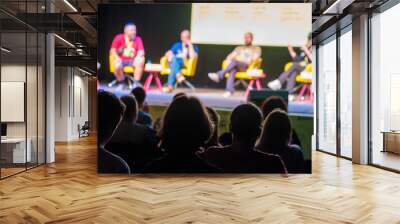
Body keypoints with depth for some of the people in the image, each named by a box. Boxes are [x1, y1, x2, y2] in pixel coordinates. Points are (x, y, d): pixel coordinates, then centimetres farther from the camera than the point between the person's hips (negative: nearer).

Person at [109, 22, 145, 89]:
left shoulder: (138, 39, -1)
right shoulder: (119, 38, -4)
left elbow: (141, 51, -5)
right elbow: (112, 50, -4)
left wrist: (138, 57, -27)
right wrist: (117, 58, -22)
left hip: (132, 60, 1)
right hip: (121, 60, -1)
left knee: (141, 61, -29)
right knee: (117, 66, -33)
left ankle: (136, 83, -23)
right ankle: (121, 80, -1)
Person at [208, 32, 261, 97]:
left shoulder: (257, 48, 20)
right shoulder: (239, 48, 32)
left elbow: (255, 58, 2)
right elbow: (231, 56, 20)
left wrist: (247, 63, -14)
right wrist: (229, 60, -3)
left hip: (248, 67, -3)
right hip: (236, 66, 3)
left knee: (234, 61, -35)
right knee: (232, 70, -36)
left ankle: (219, 75, -49)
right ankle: (229, 91, -51)